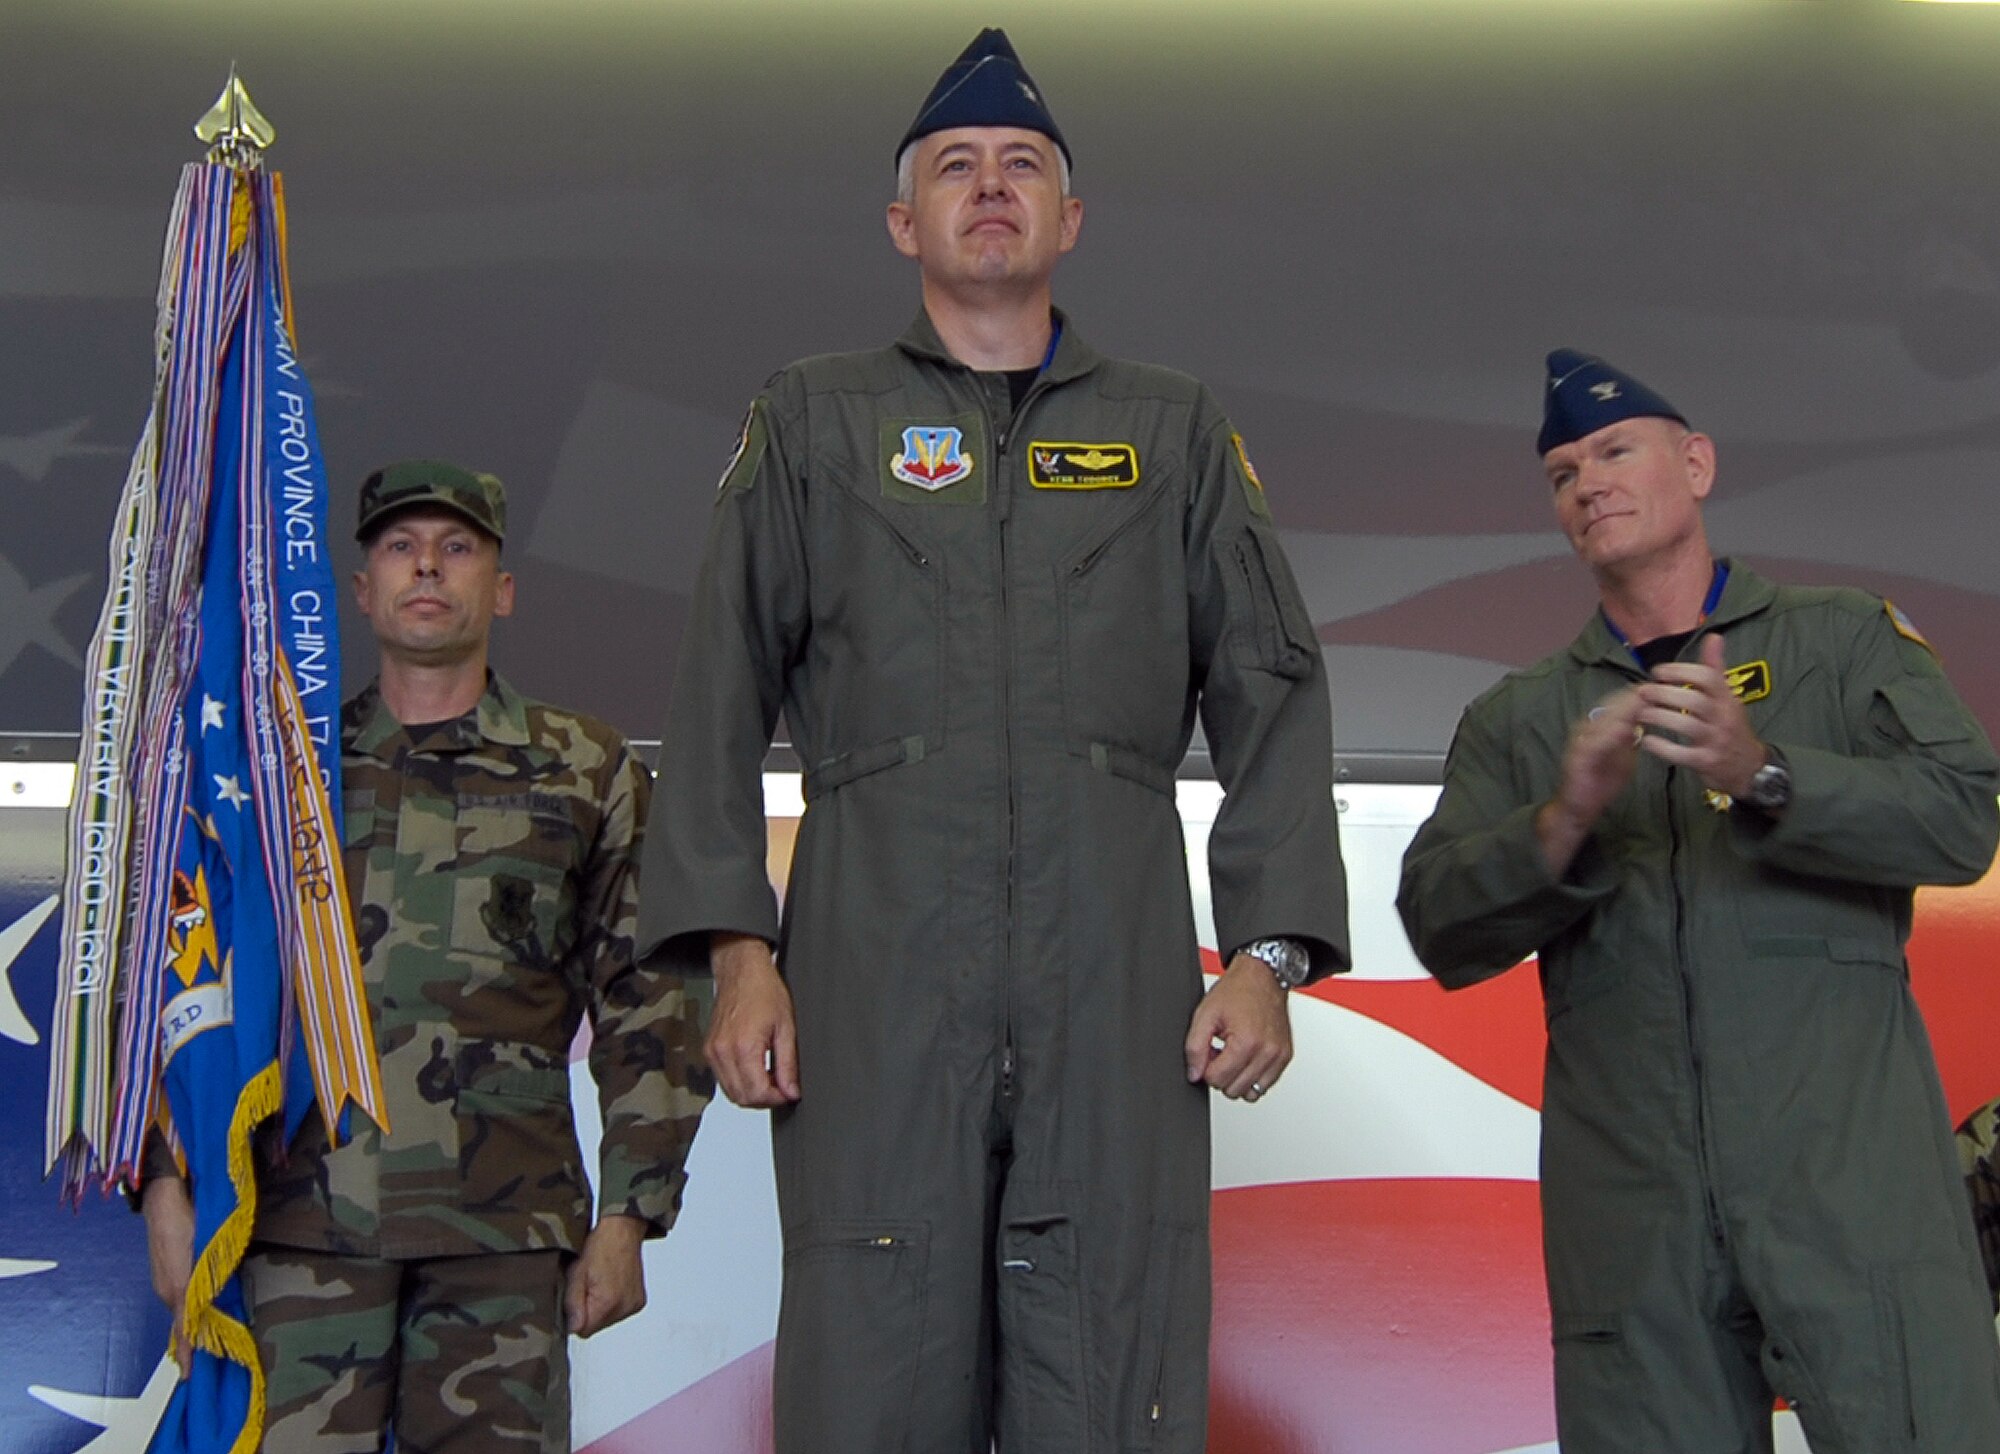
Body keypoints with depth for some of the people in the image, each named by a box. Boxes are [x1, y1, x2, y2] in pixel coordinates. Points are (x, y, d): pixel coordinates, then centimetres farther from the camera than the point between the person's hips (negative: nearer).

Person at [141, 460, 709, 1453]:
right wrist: (169, 1183, 4)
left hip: (504, 1227, 0)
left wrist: (627, 1218, 2)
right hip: (306, 1217, 1)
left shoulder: (587, 772, 12)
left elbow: (645, 1007, 9)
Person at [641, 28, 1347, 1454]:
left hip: (1119, 985, 1)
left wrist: (1268, 951, 0)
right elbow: (722, 697, 10)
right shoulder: (812, 420, 16)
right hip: (873, 979, 0)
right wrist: (736, 946, -2)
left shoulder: (1177, 430, 18)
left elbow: (1272, 697, 12)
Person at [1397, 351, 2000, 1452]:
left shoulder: (1847, 643, 12)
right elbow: (1440, 929, 5)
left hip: (1854, 1194, -1)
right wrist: (1565, 823, -13)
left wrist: (1762, 773, -19)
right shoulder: (1515, 720, 17)